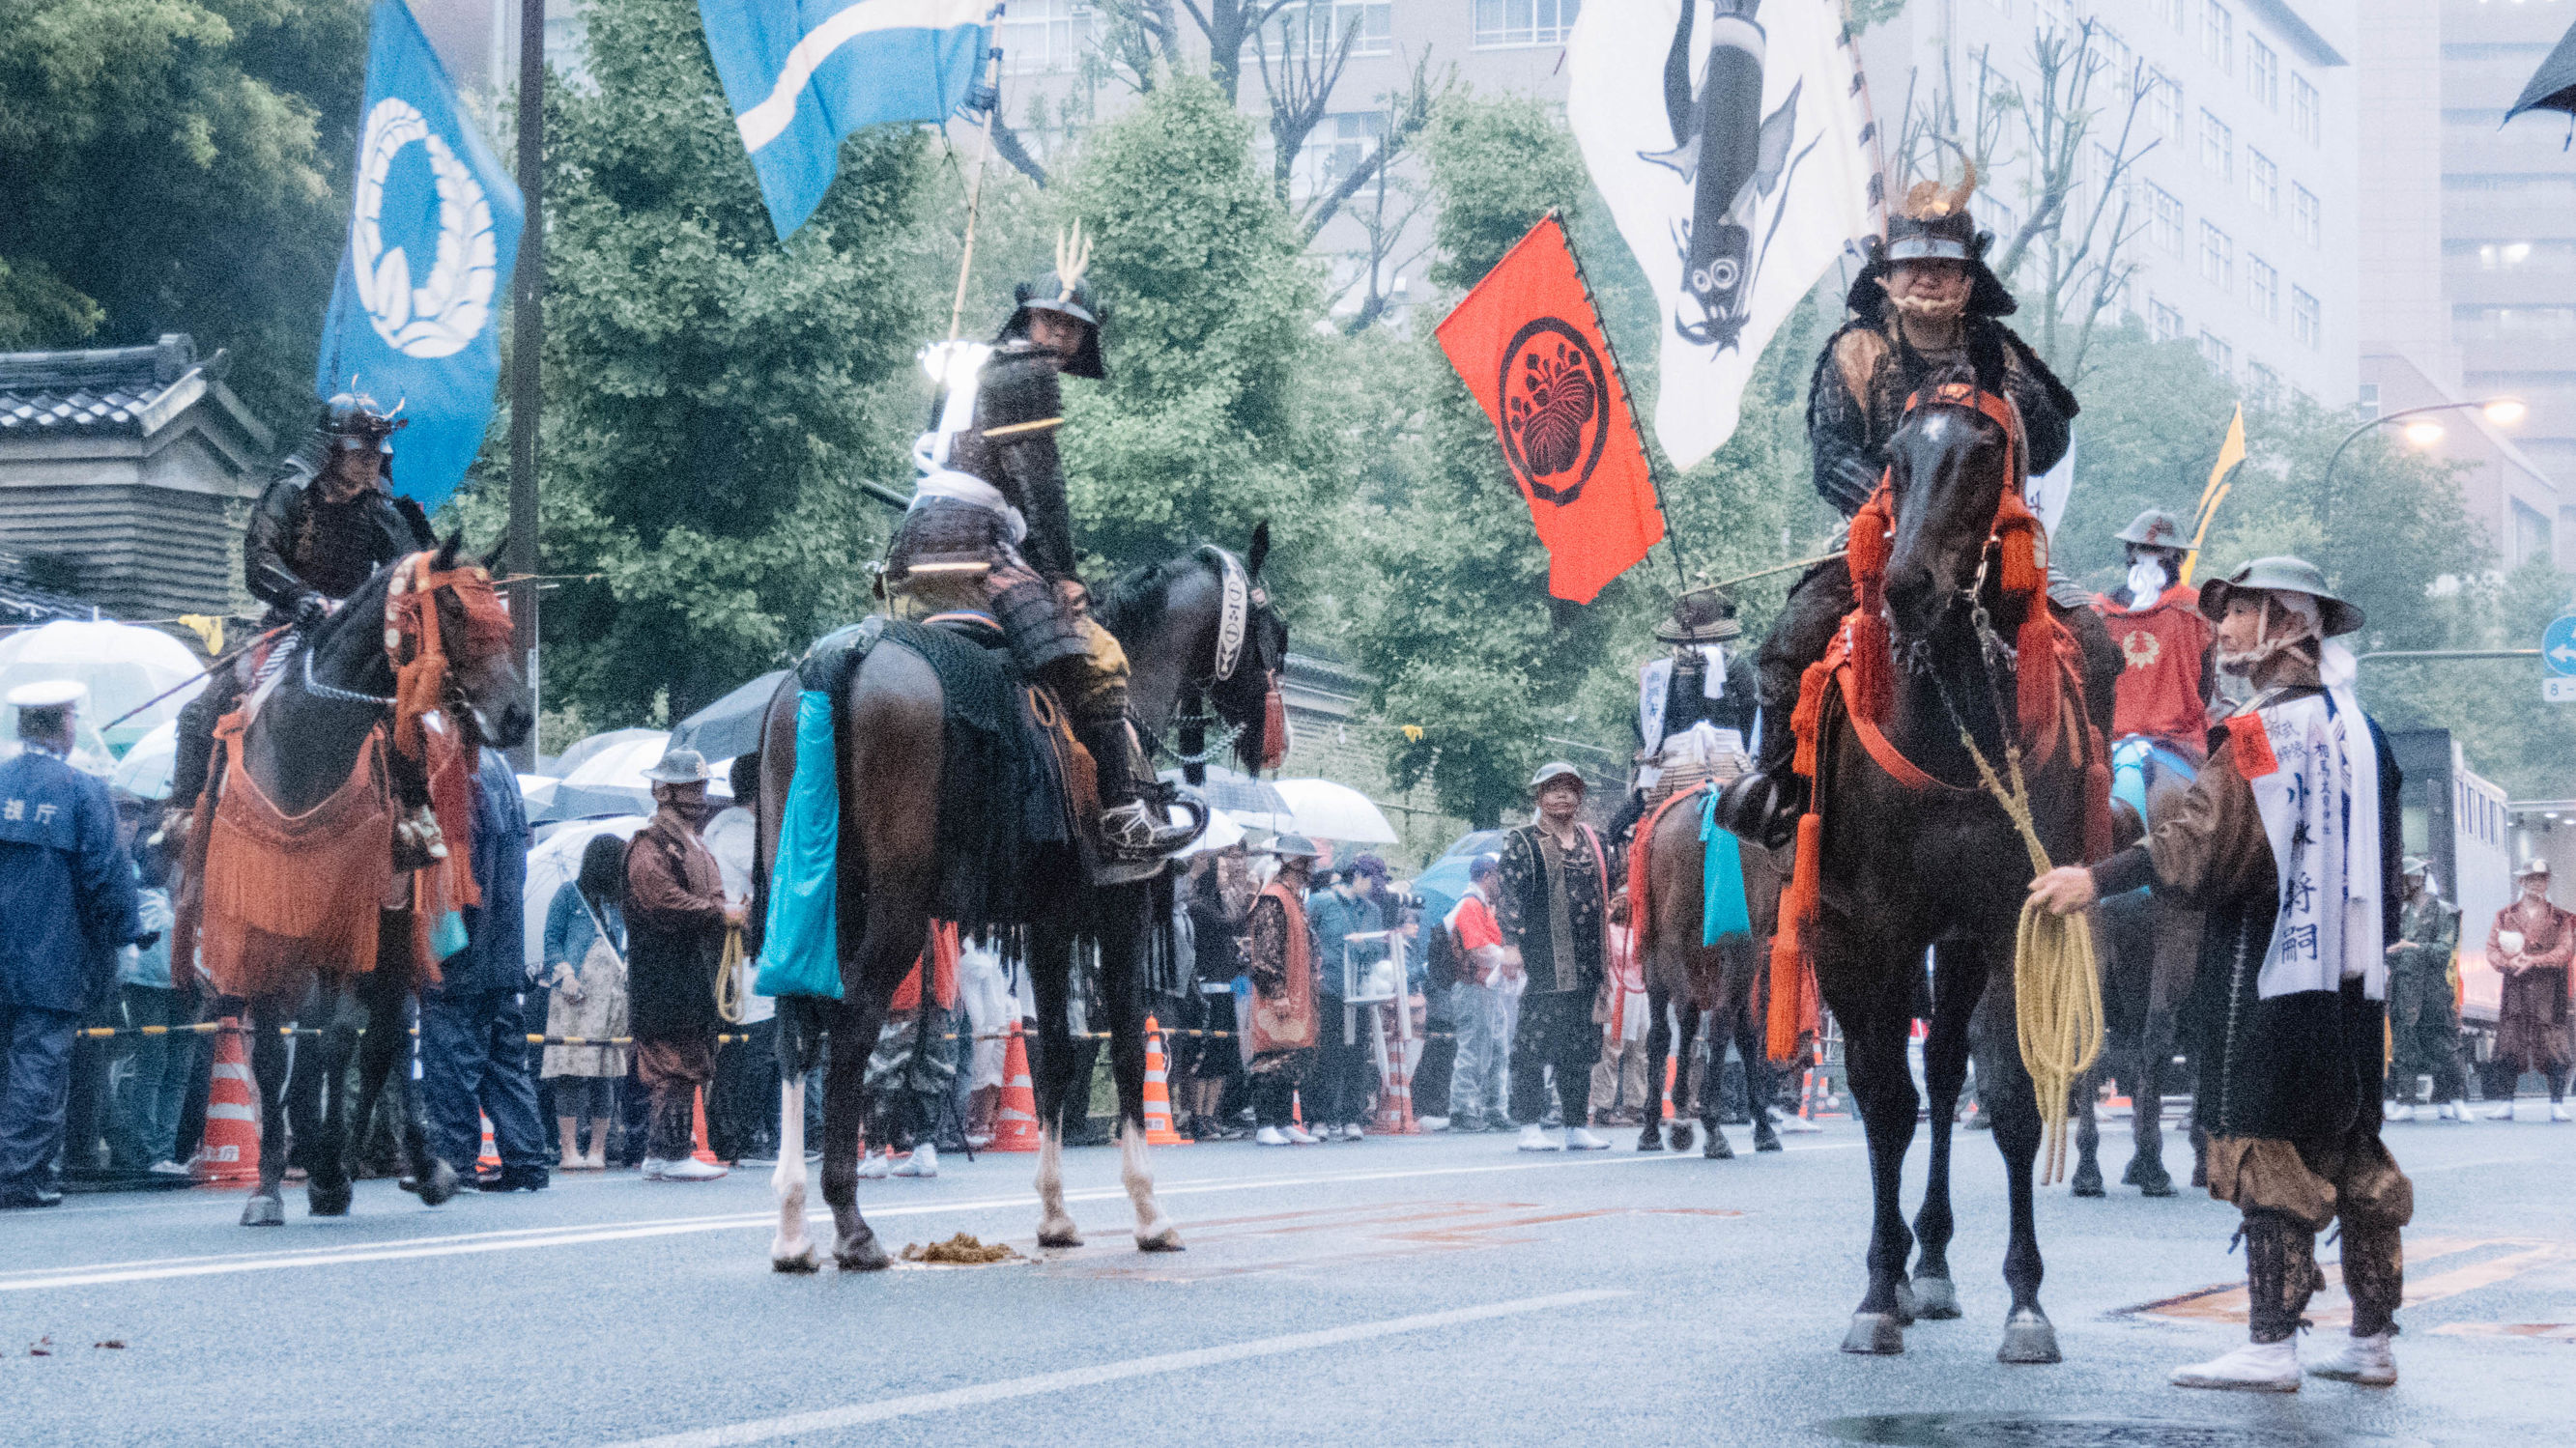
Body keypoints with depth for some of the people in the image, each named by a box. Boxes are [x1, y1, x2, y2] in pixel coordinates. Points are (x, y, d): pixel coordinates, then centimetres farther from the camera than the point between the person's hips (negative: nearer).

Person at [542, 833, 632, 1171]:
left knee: (607, 1073, 1)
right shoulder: (569, 893, 5)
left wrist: (628, 974, 8)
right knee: (573, 1071, -10)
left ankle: (597, 1151, 5)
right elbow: (551, 940, 3)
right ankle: (570, 1150, -9)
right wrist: (565, 974, -10)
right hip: (576, 992, -5)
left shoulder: (619, 899, 18)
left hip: (613, 992, 5)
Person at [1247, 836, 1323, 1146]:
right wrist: (1277, 993, -22)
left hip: (1296, 996, 10)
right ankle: (1266, 1125, -8)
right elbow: (1266, 950, -17)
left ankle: (1284, 1122, 13)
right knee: (1274, 1059, -9)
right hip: (1277, 996, -10)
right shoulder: (1272, 899, -11)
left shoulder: (1295, 898, 20)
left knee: (1297, 1058, 9)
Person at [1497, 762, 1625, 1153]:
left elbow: (1618, 880, 26)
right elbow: (1509, 896, -7)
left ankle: (1577, 1126, 15)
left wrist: (1620, 901, 4)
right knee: (1533, 1044, -7)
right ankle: (1530, 1126, -2)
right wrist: (1511, 943, -17)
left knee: (1581, 1046, 9)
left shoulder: (1595, 842, 17)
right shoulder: (1521, 843, 0)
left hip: (1587, 964, 6)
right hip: (1542, 963, -6)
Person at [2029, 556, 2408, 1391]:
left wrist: (2097, 881, -16)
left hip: (2271, 965, -8)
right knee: (2354, 1151, 11)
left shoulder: (2261, 730, -12)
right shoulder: (2361, 730, 13)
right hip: (2355, 975, 8)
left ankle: (2272, 1346, -6)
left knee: (2266, 1150, -5)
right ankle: (2373, 1339, 16)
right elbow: (2385, 866, 18)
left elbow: (2201, 851, -20)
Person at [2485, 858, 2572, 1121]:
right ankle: (2506, 1105, 1)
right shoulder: (2505, 917, 15)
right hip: (2514, 988, 1)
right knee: (2509, 1044, -3)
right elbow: (2492, 949, 8)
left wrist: (2532, 961, -14)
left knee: (2552, 1046, -7)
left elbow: (2565, 950, -2)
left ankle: (2557, 1106, -4)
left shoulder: (2561, 919, 10)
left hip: (2549, 991, -1)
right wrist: (2510, 963, -12)